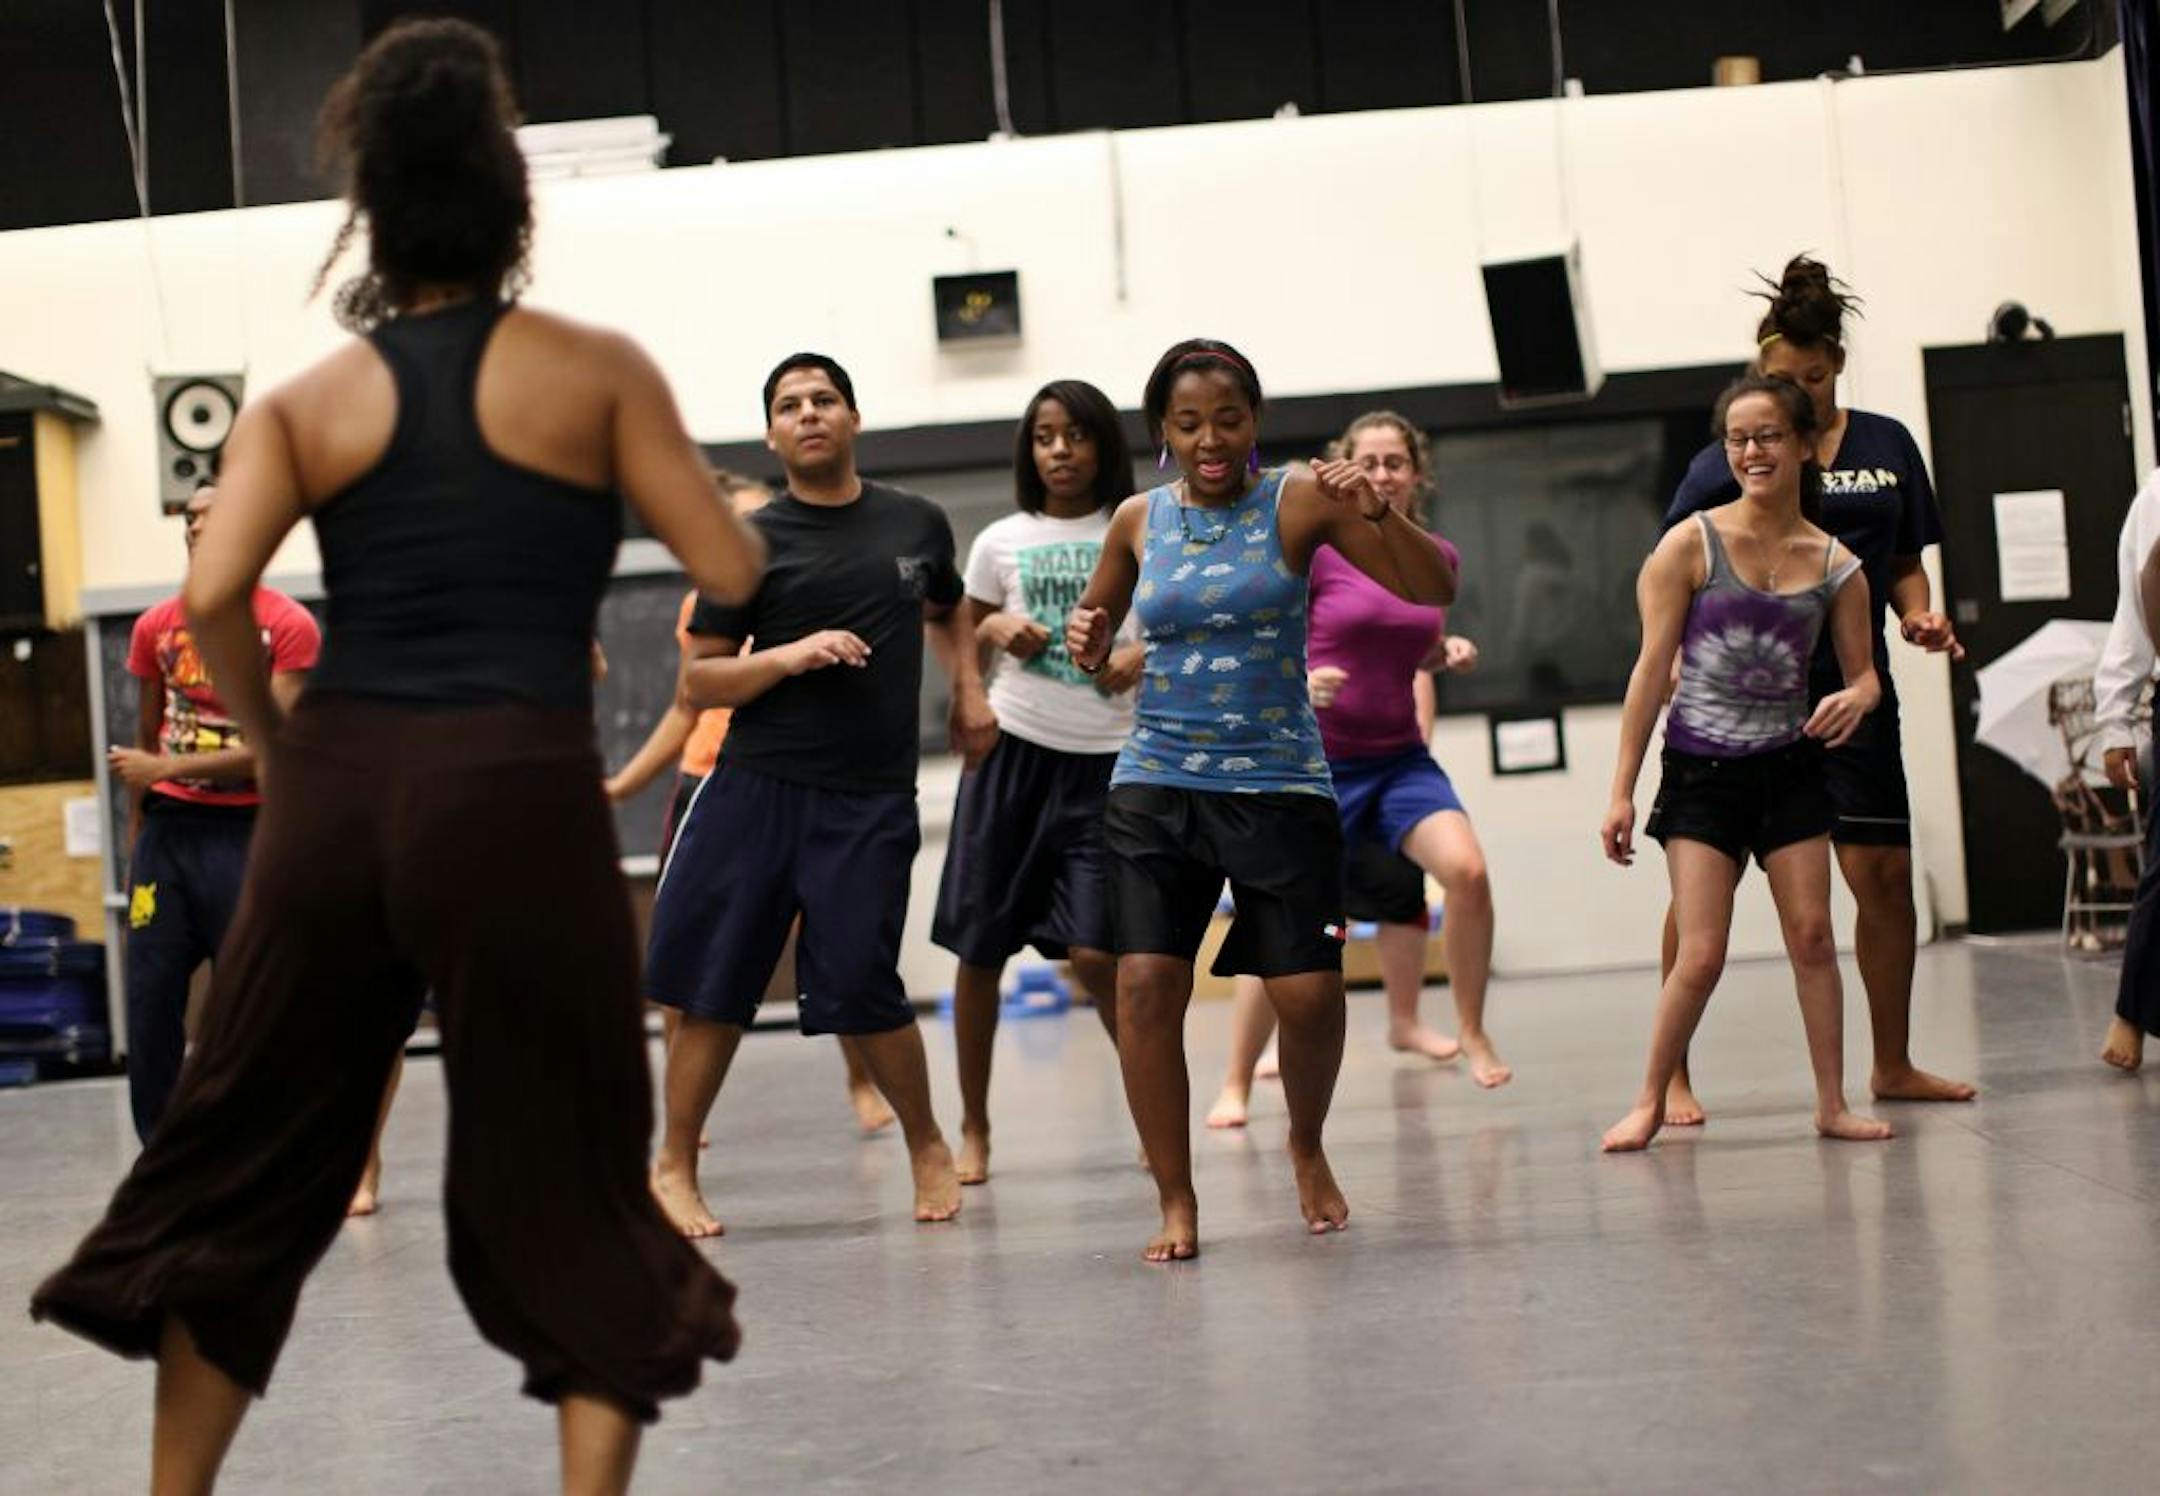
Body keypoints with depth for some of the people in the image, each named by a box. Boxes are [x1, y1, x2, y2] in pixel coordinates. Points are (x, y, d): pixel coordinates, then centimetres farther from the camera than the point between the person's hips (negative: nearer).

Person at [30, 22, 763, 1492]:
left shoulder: (307, 402, 7)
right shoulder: (597, 369, 2)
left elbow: (213, 597, -6)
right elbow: (730, 575, -1)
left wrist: (278, 749, 9)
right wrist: (707, 485, 20)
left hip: (338, 790, 3)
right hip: (519, 794, -3)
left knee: (247, 1161, 15)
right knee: (568, 1191, 7)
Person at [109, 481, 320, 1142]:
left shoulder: (288, 626, -5)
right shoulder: (156, 627, 9)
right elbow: (146, 740, 15)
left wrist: (166, 767, -15)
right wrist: (135, 841, 13)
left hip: (246, 832, -4)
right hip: (167, 829, 4)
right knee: (150, 999, 2)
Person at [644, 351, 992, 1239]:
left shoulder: (916, 524, 10)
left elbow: (946, 610, 32)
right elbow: (697, 684, 1)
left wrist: (969, 688, 15)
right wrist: (791, 656, -14)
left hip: (871, 797, 0)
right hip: (755, 787, 0)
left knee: (859, 990, -5)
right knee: (715, 988, 1)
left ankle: (927, 1146, 18)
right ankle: (673, 1166, 16)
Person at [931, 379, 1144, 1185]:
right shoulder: (1001, 541, 7)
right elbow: (966, 640, 19)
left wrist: (1146, 653, -10)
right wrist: (996, 631, -2)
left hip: (1107, 758, -2)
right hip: (1013, 750, 2)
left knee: (1095, 952, -10)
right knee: (981, 947, 3)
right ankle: (974, 1128, 17)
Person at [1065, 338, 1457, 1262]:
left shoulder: (1298, 501, -4)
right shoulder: (1139, 520, 6)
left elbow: (1433, 591, -9)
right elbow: (1096, 627, 22)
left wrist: (1378, 515, -26)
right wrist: (1085, 641, -3)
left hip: (1279, 782, -2)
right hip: (1157, 782, 2)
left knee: (1308, 992, -5)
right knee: (1145, 985, -13)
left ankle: (1307, 1147, 26)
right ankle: (1176, 1201, 1)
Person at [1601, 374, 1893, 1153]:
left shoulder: (1834, 564, 2)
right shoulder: (1691, 546, -7)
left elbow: (1863, 672, 9)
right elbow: (1653, 669, -6)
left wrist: (1856, 698, -17)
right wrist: (1623, 790, -8)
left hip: (1790, 767, 3)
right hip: (1702, 769, -3)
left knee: (1812, 937, 2)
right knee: (1701, 955, -6)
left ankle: (1832, 1103, 14)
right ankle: (1650, 1101, 11)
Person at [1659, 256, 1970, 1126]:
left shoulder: (1887, 447, 9)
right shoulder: (1728, 460, -2)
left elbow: (1903, 561, 17)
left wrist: (1919, 616, -3)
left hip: (1852, 691, 3)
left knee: (1884, 874, 5)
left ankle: (1893, 1065, 20)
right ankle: (1673, 1077, 6)